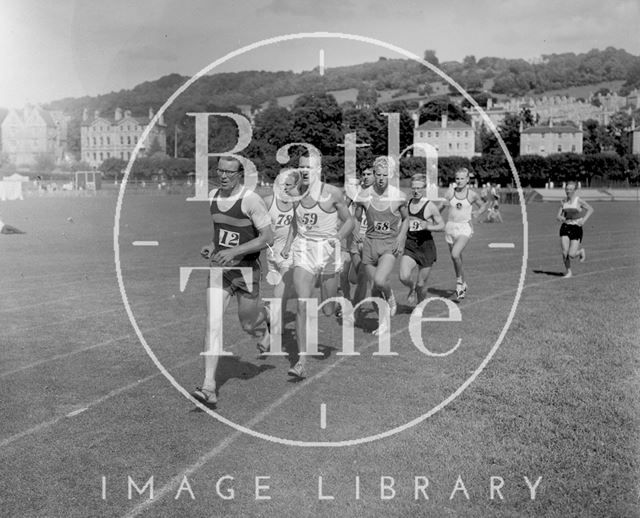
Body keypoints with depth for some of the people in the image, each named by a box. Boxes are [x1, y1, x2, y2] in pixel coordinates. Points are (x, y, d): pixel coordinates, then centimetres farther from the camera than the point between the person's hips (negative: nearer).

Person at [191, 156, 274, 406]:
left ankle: (266, 317, 50)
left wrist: (234, 251, -25)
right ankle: (209, 388, -9)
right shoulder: (212, 196, 5)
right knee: (212, 324, -9)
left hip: (246, 269, -4)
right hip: (219, 267, 4)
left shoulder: (251, 200, -15)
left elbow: (268, 238, -17)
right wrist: (211, 246, 4)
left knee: (248, 325, 11)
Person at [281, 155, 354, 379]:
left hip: (327, 251, -2)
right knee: (302, 305, -13)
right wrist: (288, 245, 11)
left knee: (328, 311, 6)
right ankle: (301, 362, -12)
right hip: (303, 252, 2)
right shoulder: (296, 193, 7)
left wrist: (338, 237, -14)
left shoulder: (332, 193, -5)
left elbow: (349, 221, 3)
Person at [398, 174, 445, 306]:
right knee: (404, 277, -18)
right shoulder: (406, 204, 5)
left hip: (426, 247, -3)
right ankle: (412, 288, 17)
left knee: (421, 284, 4)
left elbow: (442, 225, -1)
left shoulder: (430, 206, -7)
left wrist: (427, 226, -18)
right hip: (410, 245, 3)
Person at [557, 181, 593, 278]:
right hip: (565, 227, 4)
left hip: (576, 228, -4)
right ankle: (568, 272, 11)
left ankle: (581, 251, 26)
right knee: (564, 252, -7)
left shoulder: (579, 201, -4)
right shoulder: (564, 201, 9)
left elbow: (591, 209, -3)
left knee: (571, 254, -9)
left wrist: (583, 220, -13)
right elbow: (558, 215, 13)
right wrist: (561, 217, -10)